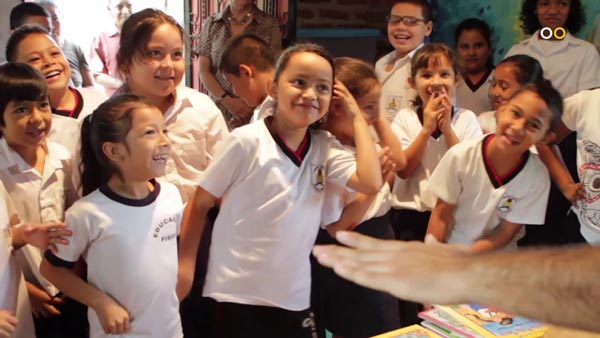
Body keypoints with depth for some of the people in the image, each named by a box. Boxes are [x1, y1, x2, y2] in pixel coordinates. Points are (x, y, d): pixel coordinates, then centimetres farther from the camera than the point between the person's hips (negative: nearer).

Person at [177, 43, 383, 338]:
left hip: (294, 299, 4)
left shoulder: (325, 146, 2)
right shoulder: (247, 141, -11)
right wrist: (185, 264, -6)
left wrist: (357, 117, -5)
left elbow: (371, 183, -12)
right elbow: (200, 203, -3)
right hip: (236, 296, -4)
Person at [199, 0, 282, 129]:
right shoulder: (211, 25, 8)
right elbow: (204, 72, 4)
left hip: (257, 113, -1)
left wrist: (252, 106, -10)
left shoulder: (269, 25, 2)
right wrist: (228, 101, -10)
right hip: (220, 109, 2)